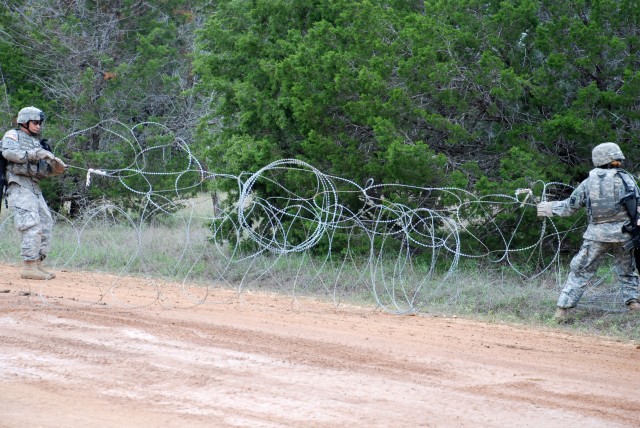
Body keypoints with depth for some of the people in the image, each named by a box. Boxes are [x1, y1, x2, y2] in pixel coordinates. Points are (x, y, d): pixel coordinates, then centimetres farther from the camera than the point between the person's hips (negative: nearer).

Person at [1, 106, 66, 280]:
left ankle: (37, 264, 10)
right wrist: (35, 154, -24)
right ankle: (29, 266, -19)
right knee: (31, 226, -17)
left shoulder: (36, 143, 23)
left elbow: (42, 171, 17)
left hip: (34, 188, 8)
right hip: (19, 186, -8)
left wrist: (56, 168, -4)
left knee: (45, 225, 6)